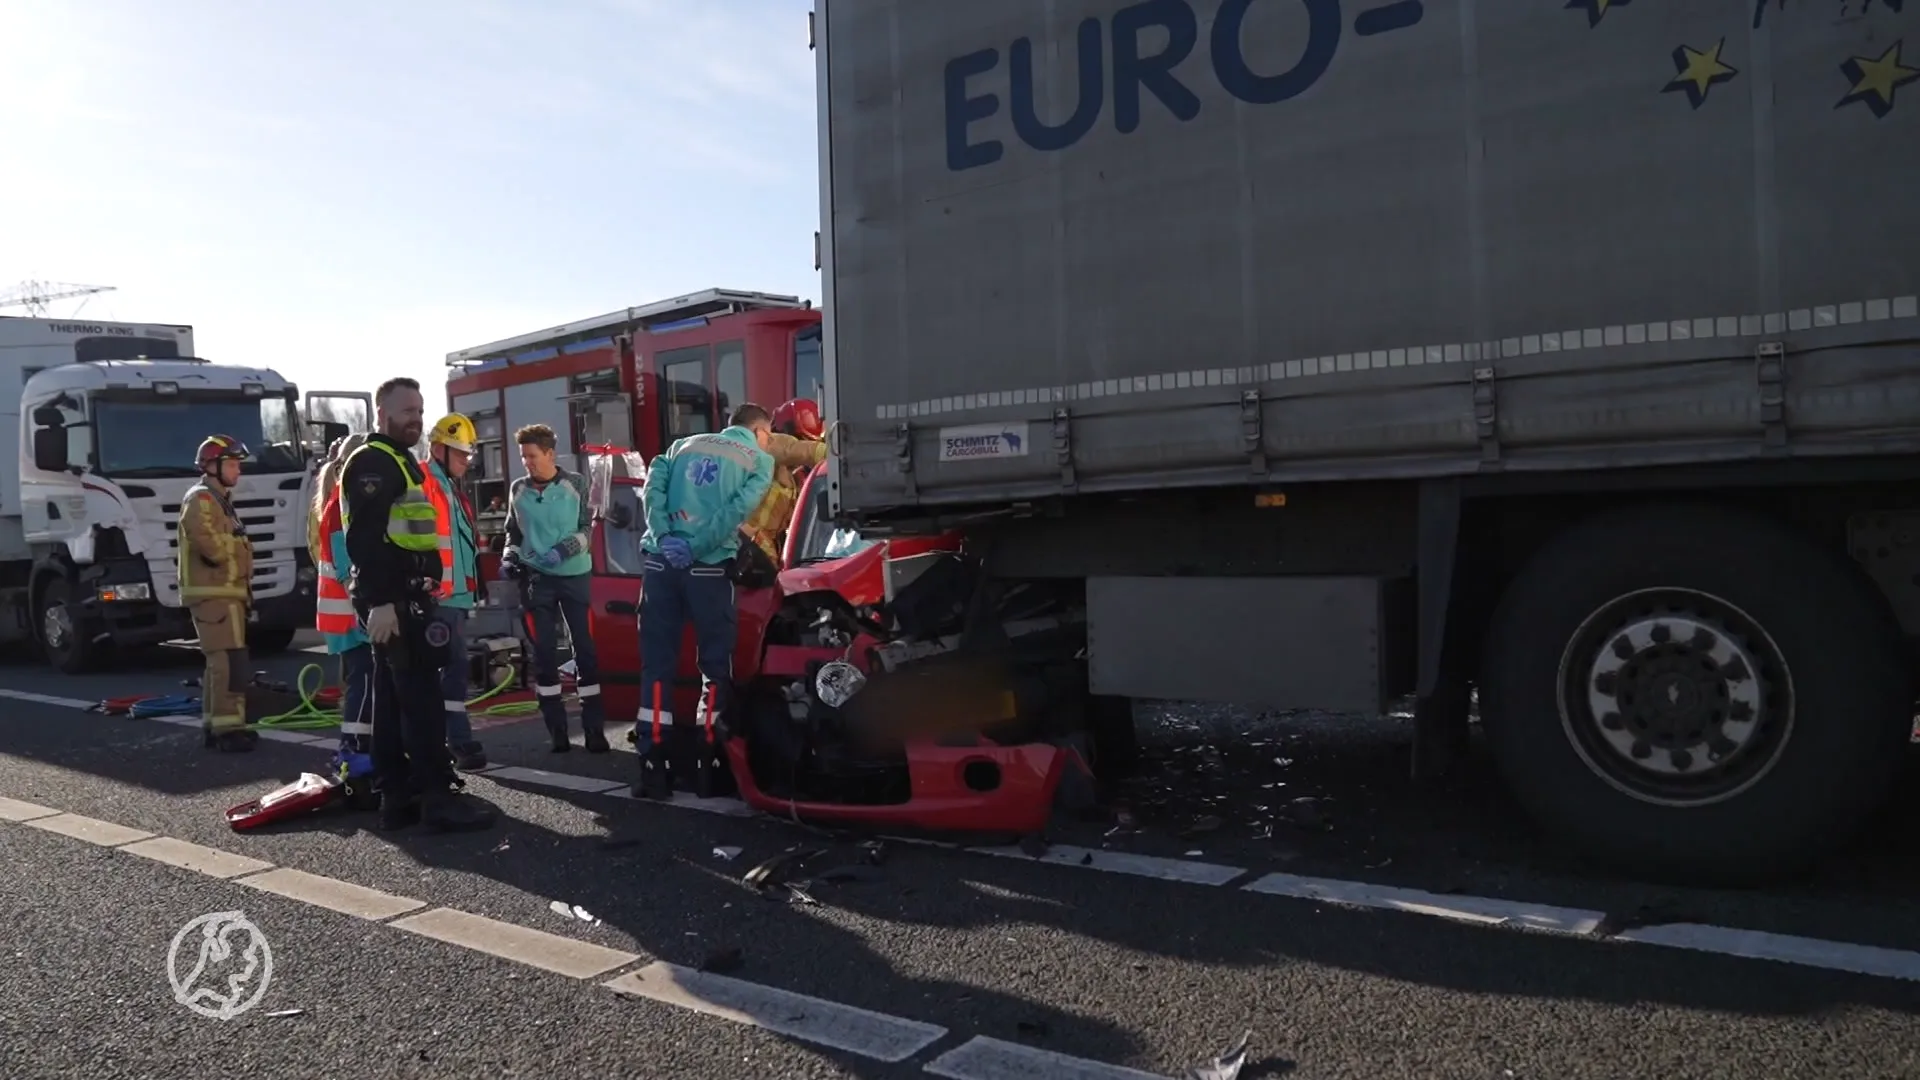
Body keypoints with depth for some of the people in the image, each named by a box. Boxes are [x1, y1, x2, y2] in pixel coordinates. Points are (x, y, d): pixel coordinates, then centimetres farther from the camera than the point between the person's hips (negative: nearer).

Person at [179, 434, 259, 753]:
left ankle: (214, 724, 22)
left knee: (219, 661, 15)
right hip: (213, 593, -11)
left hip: (224, 592, 11)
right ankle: (228, 727, -18)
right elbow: (211, 545, -25)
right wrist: (237, 549, -8)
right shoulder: (200, 499, -11)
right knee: (230, 660, -16)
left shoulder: (218, 500, 22)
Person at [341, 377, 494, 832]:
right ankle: (437, 796, -8)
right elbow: (365, 538, -22)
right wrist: (380, 602, -28)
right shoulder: (372, 463, -11)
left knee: (391, 699, 11)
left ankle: (396, 796, 16)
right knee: (421, 696, -10)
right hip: (389, 600, -11)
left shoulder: (402, 462, 21)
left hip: (402, 598, 11)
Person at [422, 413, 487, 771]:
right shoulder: (423, 483, -10)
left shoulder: (452, 487, 21)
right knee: (455, 664, -11)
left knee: (451, 665, 11)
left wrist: (471, 589, 24)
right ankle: (462, 743, -9)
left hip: (456, 594, 10)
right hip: (437, 596, -10)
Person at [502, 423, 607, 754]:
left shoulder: (576, 484, -3)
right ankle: (557, 730, 9)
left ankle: (594, 729, 3)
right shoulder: (518, 490, 6)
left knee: (584, 646, -1)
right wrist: (510, 555, -1)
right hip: (538, 578, 2)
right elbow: (512, 531, 17)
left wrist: (562, 550, -19)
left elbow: (588, 528, -5)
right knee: (544, 650, 2)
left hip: (575, 575, -2)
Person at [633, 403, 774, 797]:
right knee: (716, 662, 8)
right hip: (707, 567, -4)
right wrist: (695, 546, -10)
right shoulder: (760, 460, 10)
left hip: (660, 561, 4)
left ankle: (653, 765, 3)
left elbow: (653, 484, 3)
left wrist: (664, 537, -5)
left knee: (657, 662, 6)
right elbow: (740, 507, -9)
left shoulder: (684, 445, 22)